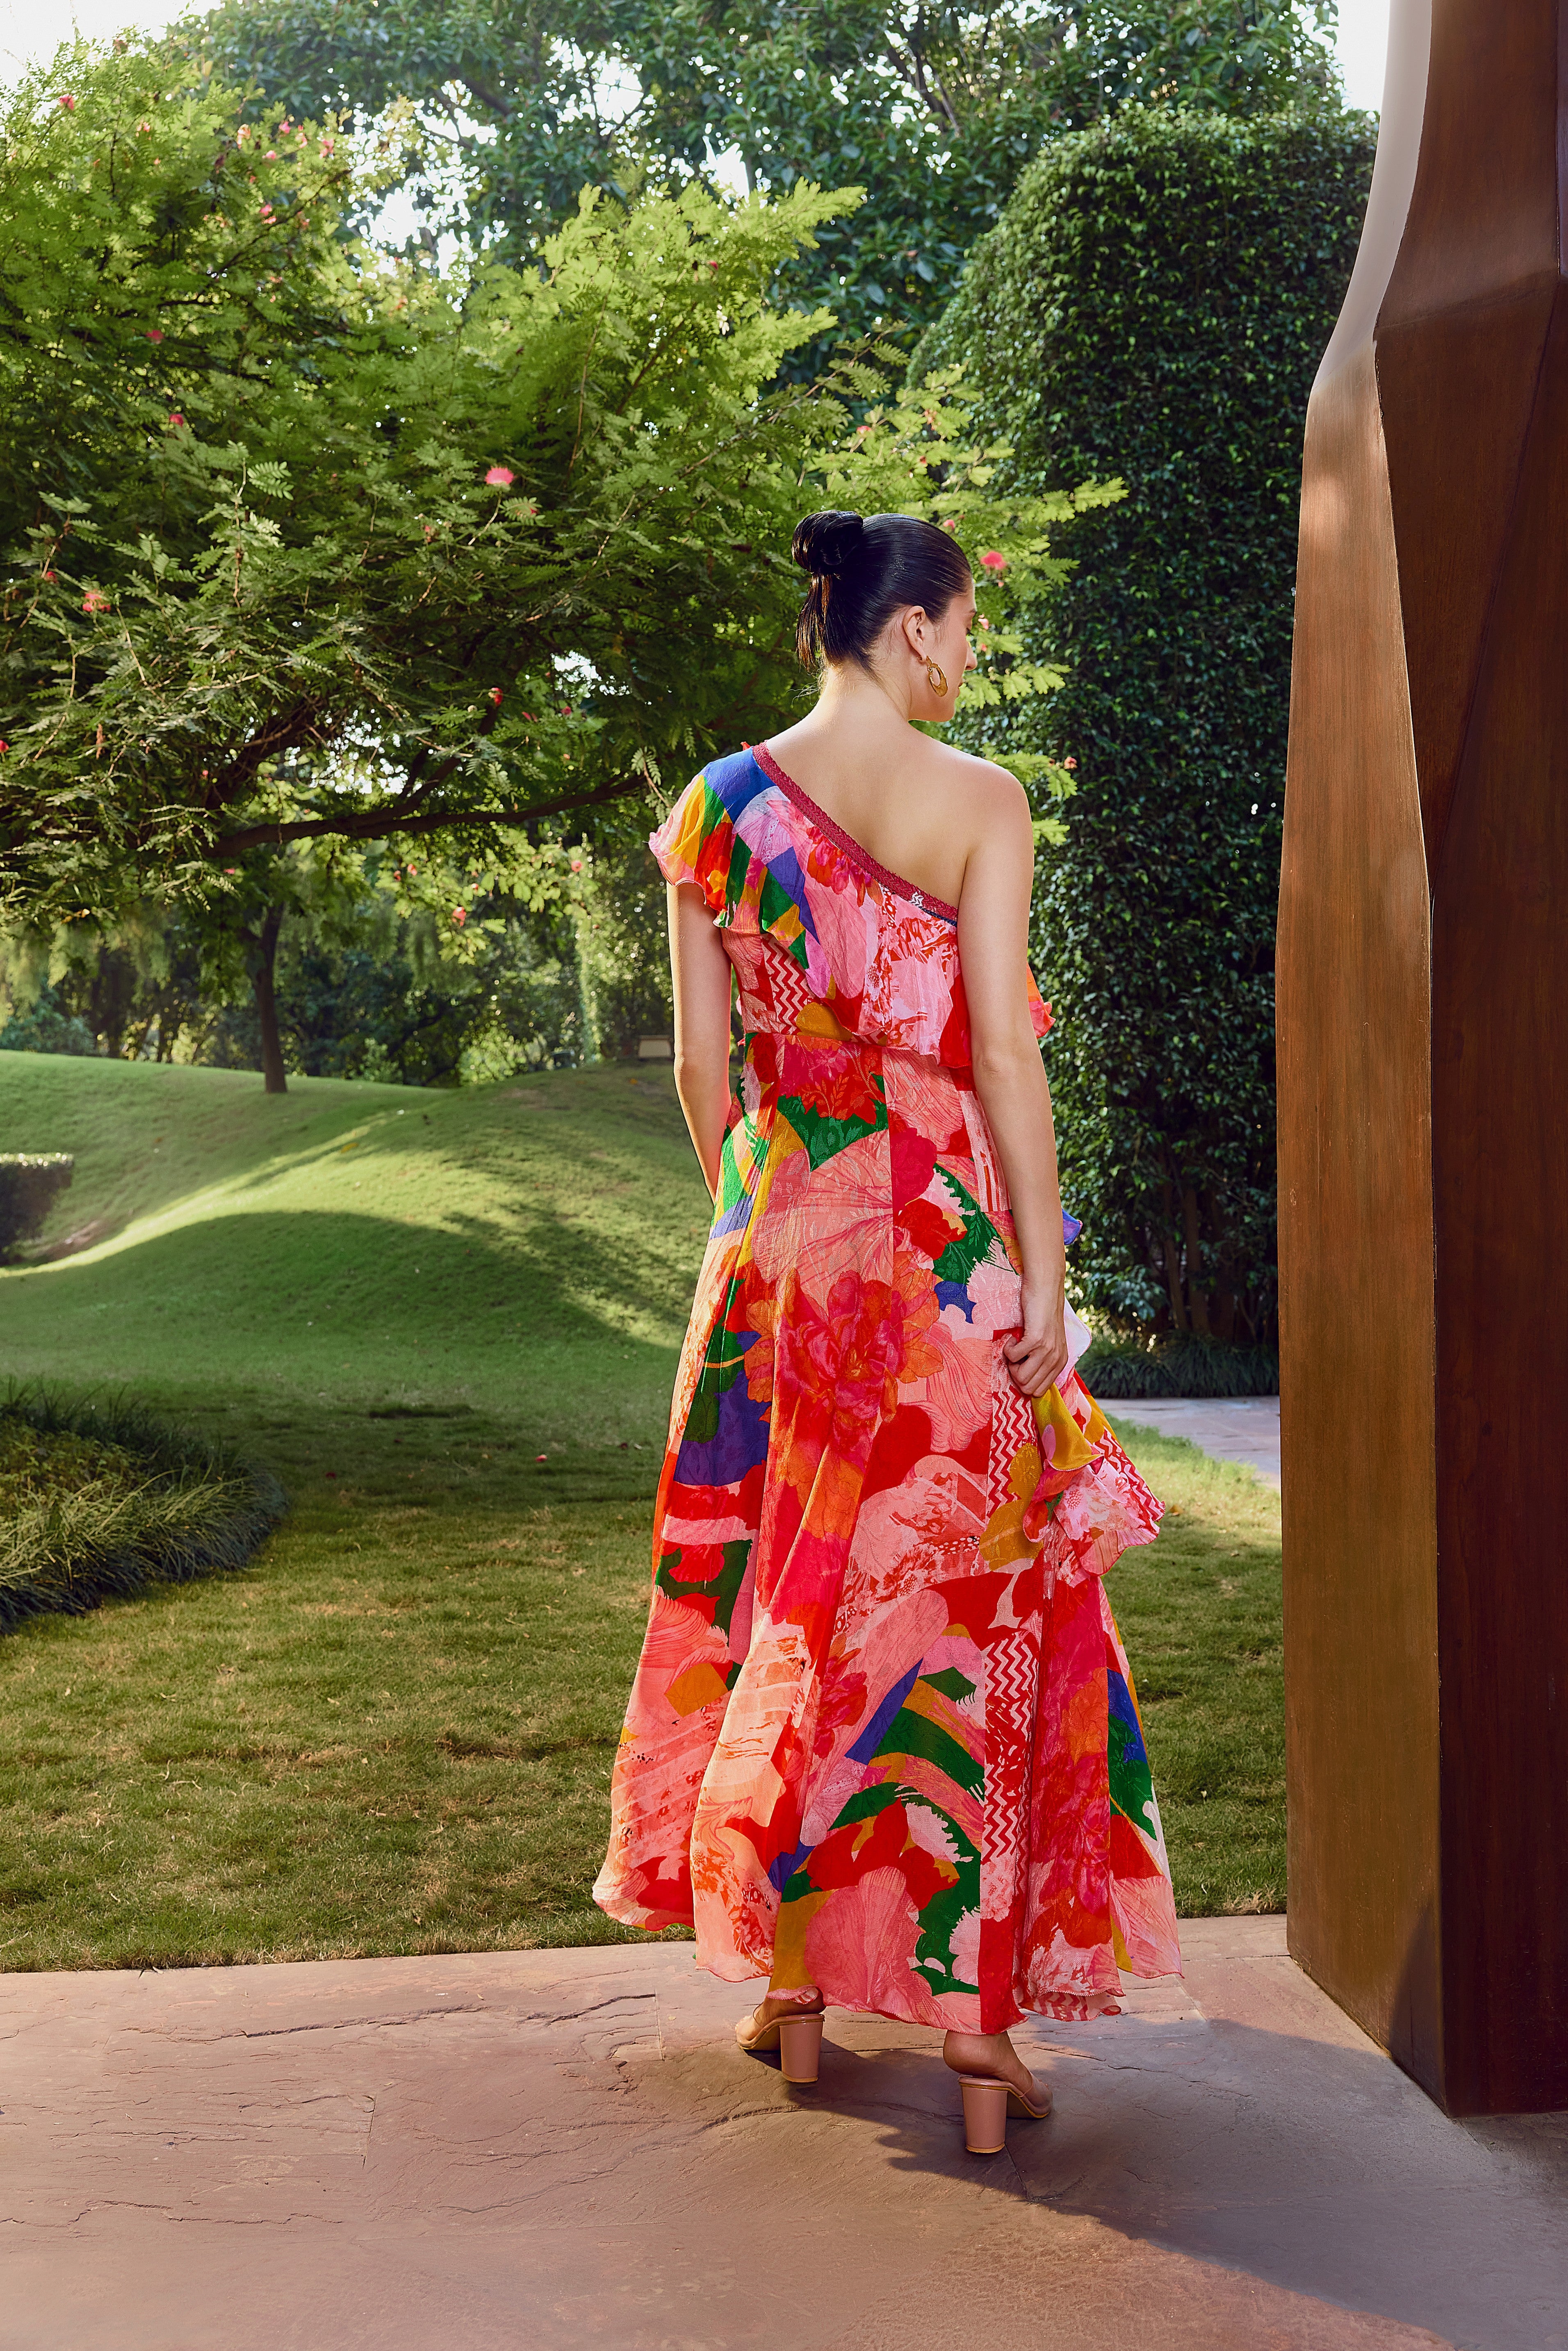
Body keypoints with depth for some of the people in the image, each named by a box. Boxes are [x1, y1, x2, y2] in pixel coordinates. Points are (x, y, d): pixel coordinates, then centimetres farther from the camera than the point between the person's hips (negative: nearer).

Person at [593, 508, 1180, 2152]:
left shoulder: (722, 806, 4)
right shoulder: (975, 802, -8)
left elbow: (701, 1059, 5)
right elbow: (1004, 1052, -11)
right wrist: (1044, 1272, -7)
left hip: (776, 1236, 4)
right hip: (942, 1239, -4)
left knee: (782, 1585, 14)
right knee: (963, 1598, 5)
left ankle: (788, 1977, 23)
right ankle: (975, 2011, 10)